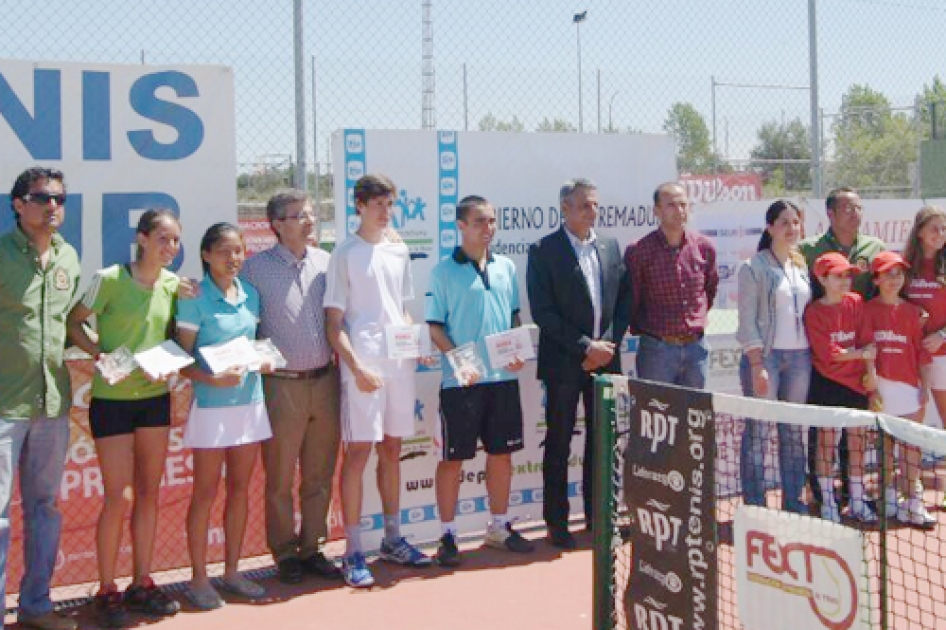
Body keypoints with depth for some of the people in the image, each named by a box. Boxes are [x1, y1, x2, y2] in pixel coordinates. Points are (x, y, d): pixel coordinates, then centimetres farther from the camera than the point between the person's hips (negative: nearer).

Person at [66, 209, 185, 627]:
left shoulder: (173, 284, 3)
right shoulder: (109, 279, -13)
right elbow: (74, 322, -5)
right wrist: (99, 354, -20)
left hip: (156, 397, 6)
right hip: (112, 399, -6)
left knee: (149, 493, 11)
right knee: (119, 498, -5)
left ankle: (142, 584, 23)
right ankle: (106, 592, 11)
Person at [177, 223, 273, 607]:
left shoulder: (250, 294, 7)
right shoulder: (195, 298, -9)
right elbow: (183, 359, -9)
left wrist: (264, 360, -3)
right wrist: (213, 379, -25)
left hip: (250, 401, 6)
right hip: (212, 405, -5)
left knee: (240, 489, 11)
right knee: (205, 493, 2)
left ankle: (232, 572, 23)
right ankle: (199, 579, 12)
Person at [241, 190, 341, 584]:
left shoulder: (326, 262, 8)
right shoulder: (256, 267, -2)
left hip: (325, 380, 4)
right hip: (282, 385, -3)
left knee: (319, 474, 10)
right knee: (280, 478, 4)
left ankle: (312, 548, 22)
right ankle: (285, 554, 16)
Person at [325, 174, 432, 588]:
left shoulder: (399, 251, 13)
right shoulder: (345, 255, -3)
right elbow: (334, 322, -6)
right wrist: (356, 367, -16)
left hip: (400, 363, 6)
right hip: (363, 365, -6)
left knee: (392, 449, 13)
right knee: (359, 451, -5)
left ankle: (393, 539, 24)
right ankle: (353, 553, 0)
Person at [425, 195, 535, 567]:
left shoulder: (506, 267, 9)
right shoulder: (444, 271, -6)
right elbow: (434, 326, -6)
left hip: (503, 377, 5)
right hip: (461, 381, -5)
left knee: (502, 452, 12)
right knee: (453, 458, 2)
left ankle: (499, 526, 27)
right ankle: (447, 535, 12)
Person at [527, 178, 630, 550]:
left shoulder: (611, 247, 9)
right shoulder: (544, 251, -6)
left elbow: (623, 300, 11)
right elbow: (542, 312, -12)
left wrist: (609, 344, -3)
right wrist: (585, 347, -14)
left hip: (604, 359, 5)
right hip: (564, 363, -4)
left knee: (601, 440, 10)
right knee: (559, 445, 3)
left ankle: (596, 516, 21)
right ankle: (557, 524, 11)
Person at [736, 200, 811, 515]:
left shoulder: (802, 266, 13)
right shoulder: (754, 267, -4)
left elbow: (809, 312, 15)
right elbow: (747, 321, -8)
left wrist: (813, 353, 6)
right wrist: (757, 365, -14)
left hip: (799, 357, 6)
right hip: (765, 356, -6)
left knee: (793, 431, 10)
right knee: (757, 431, -3)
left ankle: (793, 501, 18)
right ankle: (754, 505, 3)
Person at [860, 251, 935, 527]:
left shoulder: (913, 311, 9)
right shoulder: (869, 310, 0)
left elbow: (921, 352, 10)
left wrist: (925, 388, 6)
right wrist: (872, 386, -10)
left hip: (909, 385, 2)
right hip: (881, 385, -2)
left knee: (912, 446, -2)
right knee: (885, 444, 4)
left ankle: (912, 503, 0)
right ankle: (889, 495, 15)